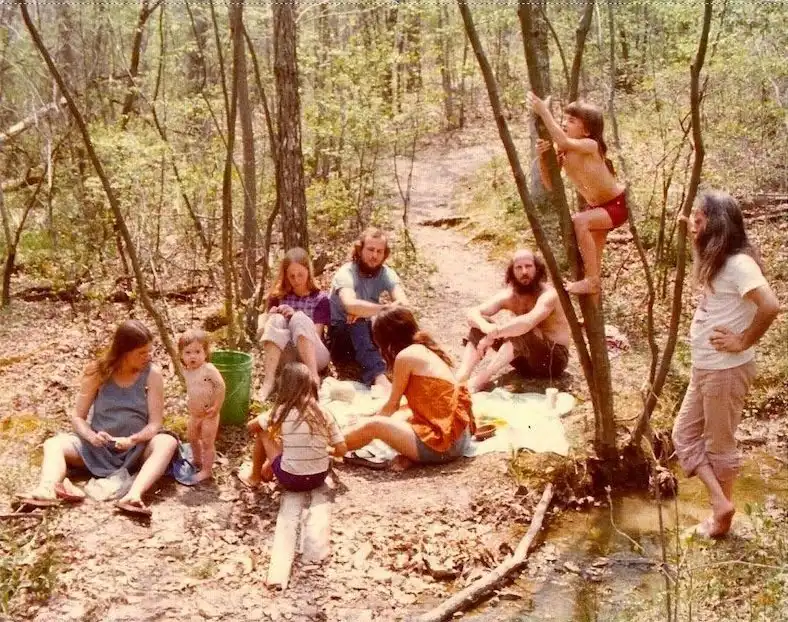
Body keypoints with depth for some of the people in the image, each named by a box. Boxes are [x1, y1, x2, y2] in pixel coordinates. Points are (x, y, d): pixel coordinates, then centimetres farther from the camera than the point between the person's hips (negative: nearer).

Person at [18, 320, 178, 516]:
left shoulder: (152, 374, -8)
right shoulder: (98, 371, -5)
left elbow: (155, 424, -11)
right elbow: (78, 417, -2)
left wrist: (133, 440, -31)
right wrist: (91, 436, -24)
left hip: (136, 449, -2)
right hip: (98, 448, 2)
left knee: (167, 442, -33)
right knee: (54, 444, -21)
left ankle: (133, 495, -55)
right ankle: (47, 489, -52)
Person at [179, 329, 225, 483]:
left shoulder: (208, 369, -23)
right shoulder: (186, 371, 0)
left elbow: (220, 385, -24)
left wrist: (216, 407, -23)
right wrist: (190, 402, 4)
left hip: (208, 415, -8)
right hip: (194, 414, 8)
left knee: (207, 442, 2)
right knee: (192, 438, 22)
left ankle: (207, 470, 14)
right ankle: (197, 461, 44)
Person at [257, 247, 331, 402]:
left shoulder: (320, 299, 3)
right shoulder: (278, 297, 10)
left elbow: (315, 334, -6)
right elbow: (262, 333, 7)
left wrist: (295, 317, -20)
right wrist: (270, 318, -14)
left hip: (314, 356, -2)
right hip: (285, 357, 2)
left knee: (299, 318, -27)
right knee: (277, 320, -24)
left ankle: (313, 378, -39)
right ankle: (268, 382, -37)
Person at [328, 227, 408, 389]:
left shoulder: (386, 274, -4)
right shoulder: (346, 273, -19)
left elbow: (403, 304, -22)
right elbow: (351, 305, -40)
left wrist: (365, 310, -32)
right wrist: (386, 308, -36)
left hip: (366, 335, 5)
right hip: (339, 336, -5)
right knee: (358, 322, -37)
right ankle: (379, 377, -53)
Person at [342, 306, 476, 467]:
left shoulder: (406, 356, -9)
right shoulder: (425, 350, 15)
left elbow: (391, 406, 0)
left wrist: (367, 422, 17)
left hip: (442, 446, -9)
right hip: (459, 436, 9)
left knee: (373, 426, -8)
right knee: (402, 414, 27)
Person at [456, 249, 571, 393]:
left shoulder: (548, 294, -21)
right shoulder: (508, 295, -4)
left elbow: (528, 322, -41)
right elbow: (472, 313, -15)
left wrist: (493, 334, -39)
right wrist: (486, 328, -37)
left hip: (554, 358, -6)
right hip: (527, 358, 6)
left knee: (519, 331, -36)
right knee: (479, 326, -11)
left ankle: (479, 381, -41)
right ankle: (461, 377, -28)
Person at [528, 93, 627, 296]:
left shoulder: (590, 145, -29)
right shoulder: (561, 151, -9)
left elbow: (563, 141, -48)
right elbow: (550, 185, -11)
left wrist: (544, 112, -47)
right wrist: (542, 157, -27)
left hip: (618, 204, -8)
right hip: (596, 206, 8)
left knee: (579, 222, -31)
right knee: (592, 257, 13)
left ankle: (592, 281, -22)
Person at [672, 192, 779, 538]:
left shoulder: (738, 263, -21)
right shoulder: (716, 262, 9)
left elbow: (770, 305, -33)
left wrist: (743, 342, -22)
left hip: (726, 370, -10)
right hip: (703, 368, 10)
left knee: (719, 444, 5)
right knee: (684, 435, 12)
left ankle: (721, 518, 20)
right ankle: (720, 503, 15)